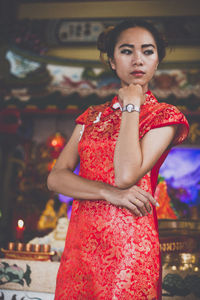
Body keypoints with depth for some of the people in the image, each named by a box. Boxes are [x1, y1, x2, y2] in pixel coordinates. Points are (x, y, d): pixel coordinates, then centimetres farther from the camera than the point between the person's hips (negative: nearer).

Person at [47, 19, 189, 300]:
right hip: (80, 242, 5)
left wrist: (131, 107, -7)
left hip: (128, 243, -4)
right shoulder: (93, 116, 14)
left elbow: (127, 175, -17)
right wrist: (109, 193, -14)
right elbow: (56, 177, 3)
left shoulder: (165, 116, 0)